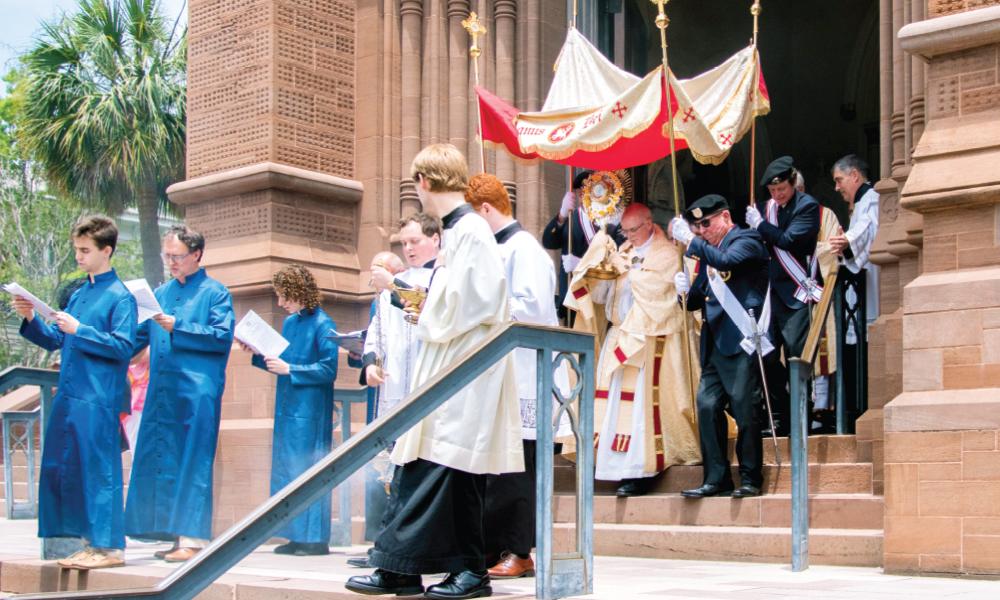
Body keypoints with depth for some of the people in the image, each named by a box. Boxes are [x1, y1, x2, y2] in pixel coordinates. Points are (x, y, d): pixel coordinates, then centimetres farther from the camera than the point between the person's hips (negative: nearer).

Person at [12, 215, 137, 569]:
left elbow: (123, 346, -15)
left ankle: (109, 547, 2)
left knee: (99, 469, -6)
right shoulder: (78, 294, 17)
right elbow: (53, 341, 20)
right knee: (60, 467, 10)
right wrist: (31, 320, 4)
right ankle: (89, 541, 18)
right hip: (68, 394, 8)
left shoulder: (120, 297, -6)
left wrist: (80, 330, -19)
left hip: (98, 399, -8)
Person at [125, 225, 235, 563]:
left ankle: (193, 537, -6)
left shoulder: (215, 293, 2)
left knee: (192, 462, -7)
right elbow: (137, 338, 21)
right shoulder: (160, 293, 19)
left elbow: (222, 336, -10)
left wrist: (178, 327, -14)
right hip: (161, 392, 6)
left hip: (197, 392, -6)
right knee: (160, 460, 5)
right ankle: (173, 534, 12)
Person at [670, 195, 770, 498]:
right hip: (714, 342, 8)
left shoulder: (746, 240, 0)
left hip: (741, 339, -7)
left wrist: (691, 241, -18)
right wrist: (686, 290, 0)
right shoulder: (707, 252, 21)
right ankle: (716, 479, 5)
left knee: (744, 409, -6)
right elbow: (697, 300, 22)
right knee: (707, 405, 0)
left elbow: (727, 262, -22)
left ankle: (750, 479, 3)